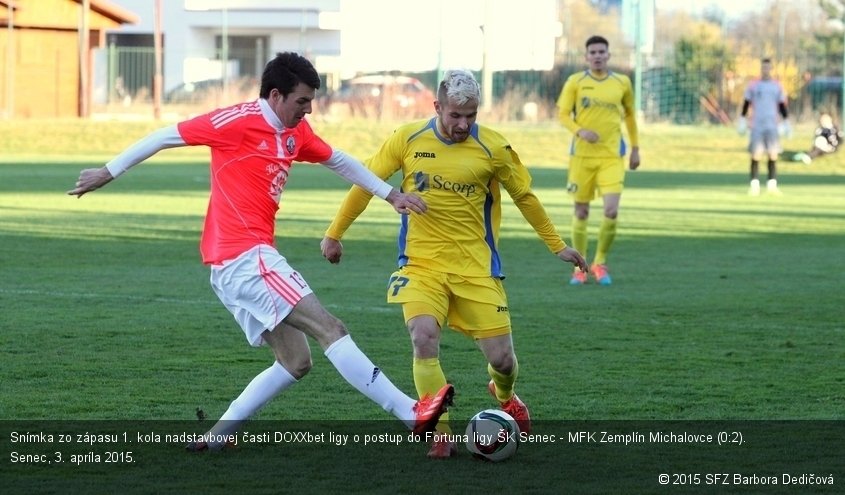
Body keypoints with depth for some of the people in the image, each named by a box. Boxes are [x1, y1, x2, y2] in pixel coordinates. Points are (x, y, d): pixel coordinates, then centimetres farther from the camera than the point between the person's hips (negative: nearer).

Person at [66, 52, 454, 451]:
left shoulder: (295, 133, 15)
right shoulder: (239, 121, -9)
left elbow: (338, 161, 31)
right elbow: (167, 136, -4)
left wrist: (390, 194, 28)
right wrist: (109, 172, -1)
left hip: (235, 268, 10)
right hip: (244, 257, -10)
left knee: (296, 362, 10)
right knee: (330, 330, -13)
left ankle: (217, 435, 10)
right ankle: (411, 414, -18)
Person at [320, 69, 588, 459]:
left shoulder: (492, 148, -5)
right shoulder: (408, 140, -4)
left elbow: (524, 196, 9)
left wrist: (557, 246, 14)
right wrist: (334, 234, 11)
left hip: (476, 266, 0)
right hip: (421, 263, 0)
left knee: (501, 358, 0)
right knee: (423, 338, -25)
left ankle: (505, 396, 40)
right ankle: (441, 434, -11)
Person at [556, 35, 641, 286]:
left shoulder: (622, 83, 5)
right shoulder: (575, 82, 0)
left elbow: (630, 115, 18)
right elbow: (563, 114, -2)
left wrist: (635, 148, 17)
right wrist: (580, 131, -21)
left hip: (612, 155, 0)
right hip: (582, 154, 0)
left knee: (611, 211, -14)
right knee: (581, 212, 5)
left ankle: (600, 263, 6)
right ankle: (580, 267, 19)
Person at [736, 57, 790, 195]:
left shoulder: (777, 86, 8)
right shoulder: (753, 85, 5)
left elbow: (782, 105, 13)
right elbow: (746, 104, 8)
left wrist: (786, 123, 10)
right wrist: (742, 121, 5)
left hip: (772, 126, 1)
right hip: (757, 125, -1)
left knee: (773, 154, -5)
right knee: (756, 155, -5)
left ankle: (772, 184, 0)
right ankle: (754, 184, -2)